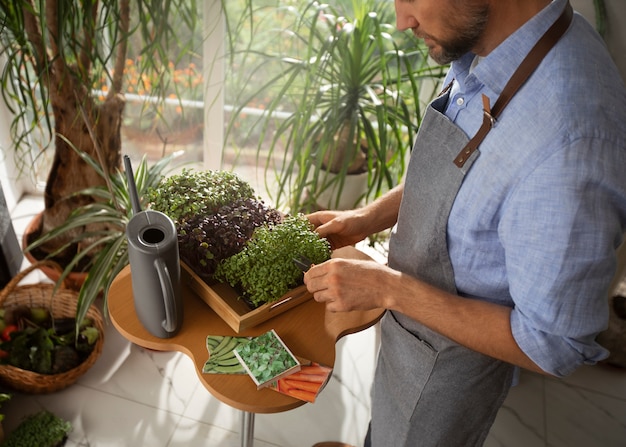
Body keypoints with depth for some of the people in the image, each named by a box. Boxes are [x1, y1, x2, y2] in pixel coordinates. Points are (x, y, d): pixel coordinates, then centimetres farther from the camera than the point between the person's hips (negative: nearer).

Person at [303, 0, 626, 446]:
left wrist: (390, 288, -28)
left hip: (451, 361, -7)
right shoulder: (480, 49, -12)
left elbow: (552, 347, -28)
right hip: (407, 312, 7)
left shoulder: (568, 145, -39)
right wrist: (368, 218, -6)